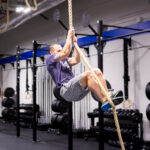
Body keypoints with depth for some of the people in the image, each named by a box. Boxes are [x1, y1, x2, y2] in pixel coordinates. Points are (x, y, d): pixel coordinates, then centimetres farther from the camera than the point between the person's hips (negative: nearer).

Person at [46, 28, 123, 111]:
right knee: (88, 74, -31)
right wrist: (69, 36, 1)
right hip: (66, 90, -8)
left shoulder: (64, 60, 35)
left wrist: (75, 43, 19)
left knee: (97, 71, -9)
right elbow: (65, 52, -7)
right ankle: (104, 101, -39)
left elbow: (76, 60, 21)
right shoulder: (50, 59, 9)